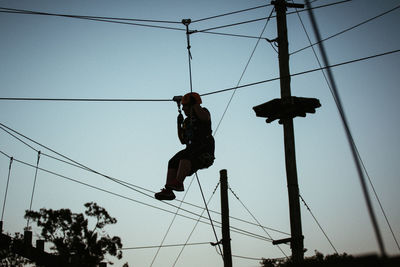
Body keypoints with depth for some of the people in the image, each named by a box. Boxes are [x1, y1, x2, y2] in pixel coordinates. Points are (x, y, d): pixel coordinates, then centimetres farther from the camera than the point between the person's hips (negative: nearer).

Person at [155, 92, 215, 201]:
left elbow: (203, 117, -25)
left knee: (185, 155, -33)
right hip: (192, 150, 7)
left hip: (205, 152, -7)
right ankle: (168, 190, -22)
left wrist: (195, 104, -13)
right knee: (173, 162, -13)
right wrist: (179, 124, 11)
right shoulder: (186, 121, 22)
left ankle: (178, 183, -44)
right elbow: (183, 141, 21)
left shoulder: (204, 112, 3)